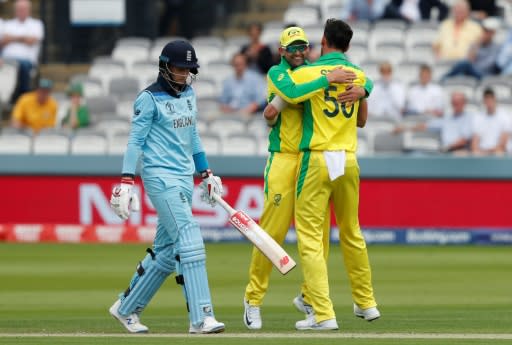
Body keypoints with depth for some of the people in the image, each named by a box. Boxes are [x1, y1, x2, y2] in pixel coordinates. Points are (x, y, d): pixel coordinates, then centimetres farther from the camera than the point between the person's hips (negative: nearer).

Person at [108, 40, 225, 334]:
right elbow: (136, 140, -10)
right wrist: (127, 181, -17)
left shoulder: (189, 94, 14)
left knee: (166, 250, 9)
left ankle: (127, 308, 23)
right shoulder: (150, 98, -8)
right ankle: (201, 318, -19)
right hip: (160, 176, -8)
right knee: (190, 242, -16)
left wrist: (206, 172, 22)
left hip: (185, 178, 8)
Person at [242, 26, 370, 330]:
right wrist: (328, 79, -25)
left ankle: (308, 297, 20)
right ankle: (254, 299, 2)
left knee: (319, 232, 4)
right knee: (273, 230, -9)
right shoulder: (277, 74, -1)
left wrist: (361, 90, -11)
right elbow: (293, 92, -24)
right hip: (284, 160, -5)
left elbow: (364, 79, 12)